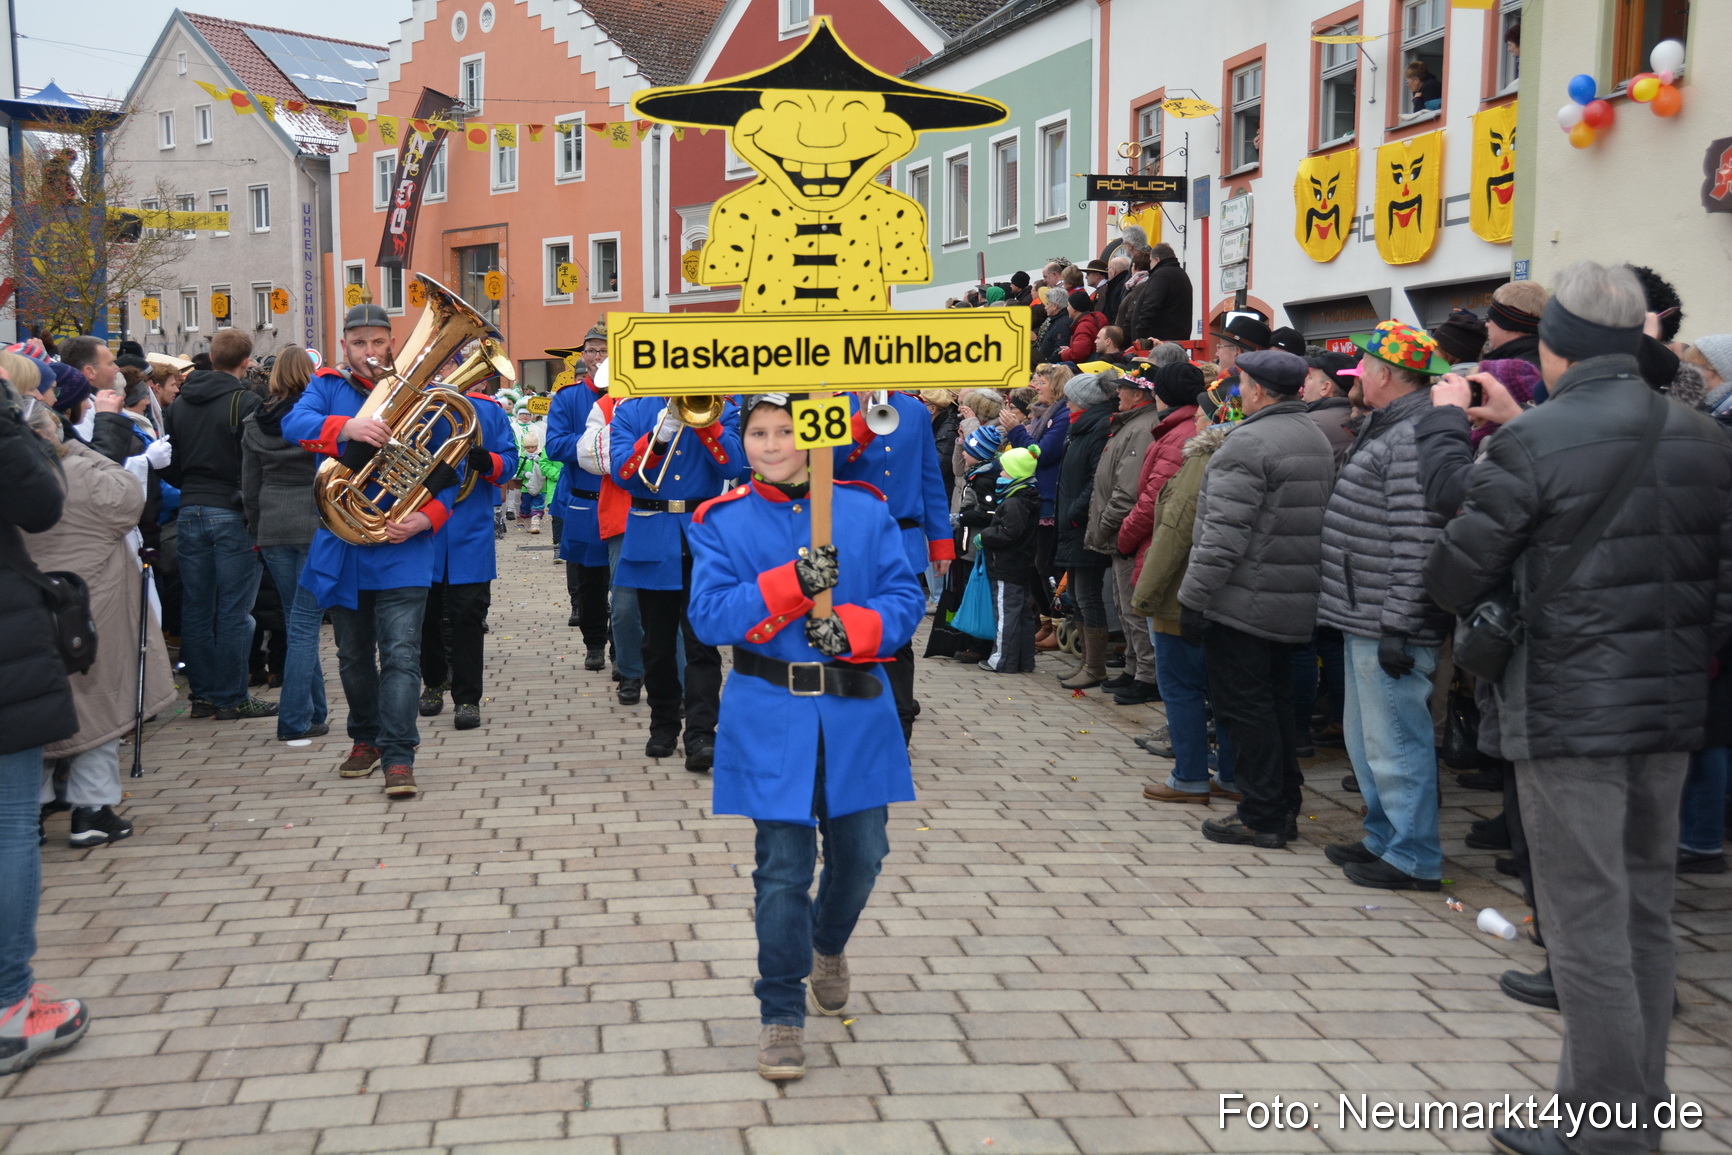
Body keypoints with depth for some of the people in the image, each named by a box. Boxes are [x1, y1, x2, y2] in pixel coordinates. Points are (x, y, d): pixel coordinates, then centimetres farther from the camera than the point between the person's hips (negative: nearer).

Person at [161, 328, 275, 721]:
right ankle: (231, 698, 3)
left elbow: (169, 466, 12)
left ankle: (202, 694, 16)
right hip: (232, 513, -6)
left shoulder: (179, 404, 9)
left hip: (190, 512, 6)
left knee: (196, 609, 10)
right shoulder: (245, 402, -10)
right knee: (234, 611, 0)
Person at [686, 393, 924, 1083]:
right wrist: (794, 583, -23)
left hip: (855, 712, 2)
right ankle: (781, 1013, 13)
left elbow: (905, 599, 0)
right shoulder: (722, 522, 0)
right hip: (771, 719, -2)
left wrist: (850, 625, -20)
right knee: (784, 866, -2)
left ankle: (828, 944, 44)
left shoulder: (866, 511, 4)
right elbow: (710, 615, -11)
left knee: (862, 850, 11)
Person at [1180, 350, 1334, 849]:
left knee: (1242, 704, -1)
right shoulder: (1316, 438, 14)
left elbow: (1224, 532, -22)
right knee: (1276, 702, 16)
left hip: (1242, 601, -9)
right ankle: (1284, 809, 22)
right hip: (1296, 602, 9)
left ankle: (1260, 817, 2)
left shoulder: (1250, 442, -16)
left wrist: (1194, 596, -17)